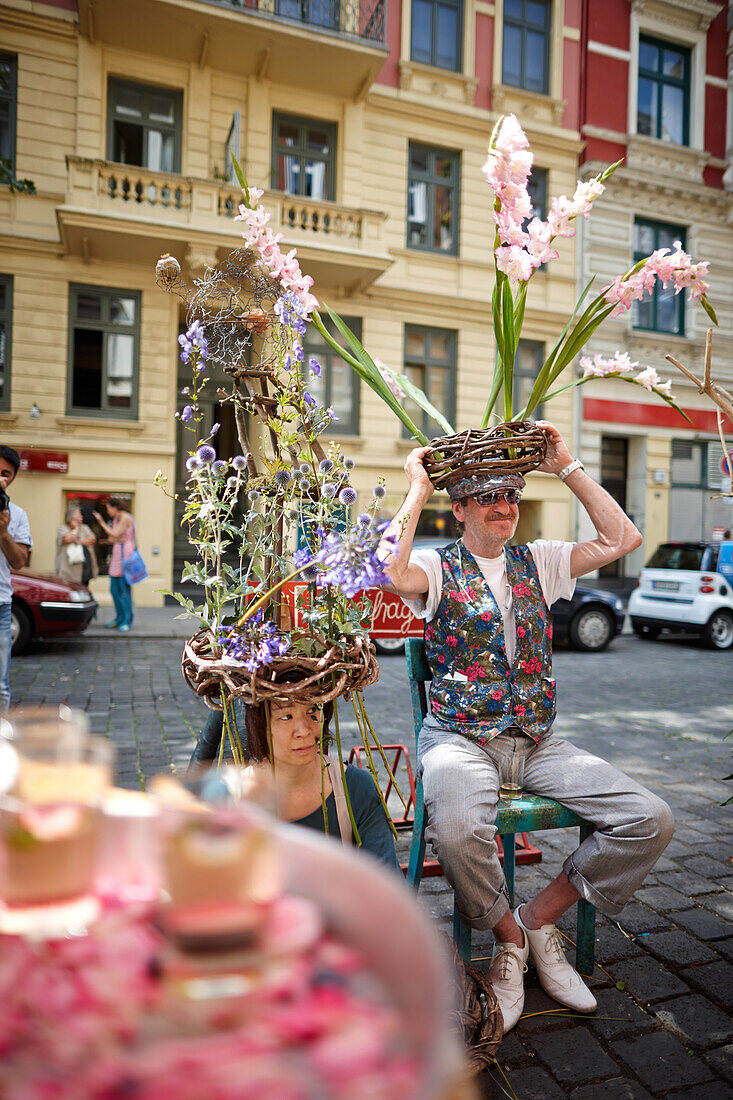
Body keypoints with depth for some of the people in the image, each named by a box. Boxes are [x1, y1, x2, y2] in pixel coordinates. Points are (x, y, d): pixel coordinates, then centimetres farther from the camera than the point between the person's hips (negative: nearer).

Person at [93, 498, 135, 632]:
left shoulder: (126, 518, -11)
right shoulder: (116, 519, 17)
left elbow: (115, 534, -14)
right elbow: (111, 537, 14)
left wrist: (101, 522, -6)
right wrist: (116, 539, -9)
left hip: (125, 554, -9)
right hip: (117, 555, 9)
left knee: (124, 588, -9)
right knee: (114, 588, 9)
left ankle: (127, 621, -4)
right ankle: (119, 618, 18)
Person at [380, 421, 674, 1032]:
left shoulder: (538, 561, 12)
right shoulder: (438, 568, -1)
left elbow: (621, 539, 3)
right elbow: (387, 572, -25)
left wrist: (567, 467, 3)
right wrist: (416, 491, -14)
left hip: (536, 743, 5)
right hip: (459, 739, -4)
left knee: (651, 821, -11)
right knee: (458, 829, -36)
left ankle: (539, 917, 8)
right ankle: (510, 936, -1)